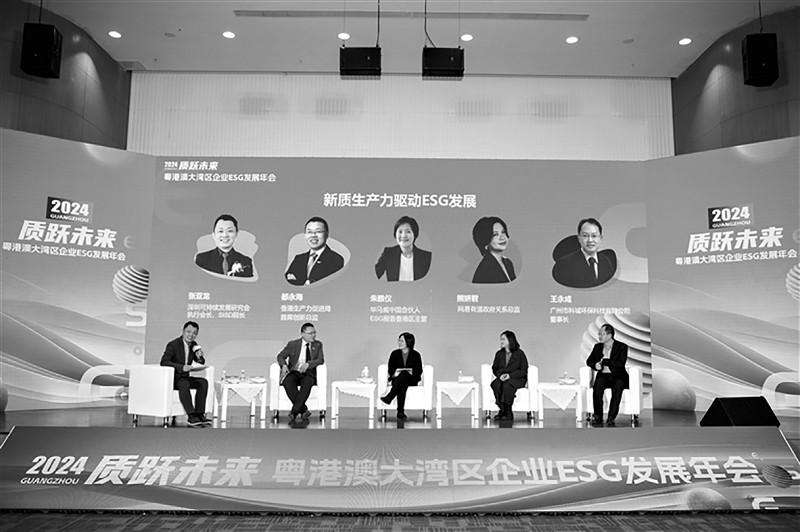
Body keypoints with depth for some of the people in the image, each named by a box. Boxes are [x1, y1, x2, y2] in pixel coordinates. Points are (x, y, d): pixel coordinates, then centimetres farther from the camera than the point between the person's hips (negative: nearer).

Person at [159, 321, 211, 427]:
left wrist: (200, 357, -10)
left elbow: (201, 362, 15)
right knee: (184, 384, -35)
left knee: (203, 382, -14)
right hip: (171, 378, -7)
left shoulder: (194, 345, 6)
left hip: (184, 377, 7)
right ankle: (191, 416, -34)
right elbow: (164, 362, -24)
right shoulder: (173, 345, -14)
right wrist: (181, 367, -35)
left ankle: (199, 414, -18)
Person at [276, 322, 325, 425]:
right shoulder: (292, 344, 9)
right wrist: (284, 365, -13)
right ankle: (304, 410, -31)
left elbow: (321, 360, 1)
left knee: (306, 384, -36)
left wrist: (308, 364, -18)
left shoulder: (318, 345, 12)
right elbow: (280, 356, 9)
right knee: (288, 382, -35)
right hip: (293, 373, 0)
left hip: (308, 374, 0)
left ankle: (294, 413, -36)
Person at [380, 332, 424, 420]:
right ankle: (400, 412, -44)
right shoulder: (395, 354, 6)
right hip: (397, 379, 1)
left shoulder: (416, 355, 1)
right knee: (402, 386, -37)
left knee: (403, 375, -37)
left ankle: (389, 398, -44)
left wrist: (411, 372, -21)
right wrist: (394, 373, -19)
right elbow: (390, 370, 4)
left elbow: (419, 371, -1)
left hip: (411, 380, -1)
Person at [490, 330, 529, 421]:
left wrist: (510, 375, -18)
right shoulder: (499, 354, 11)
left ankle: (507, 412, -25)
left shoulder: (519, 353, -3)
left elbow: (523, 371, -5)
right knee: (496, 385, -31)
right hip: (502, 378, 4)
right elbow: (494, 368, 15)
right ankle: (503, 410, -24)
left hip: (516, 379, -4)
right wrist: (500, 375, -8)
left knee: (506, 385, -36)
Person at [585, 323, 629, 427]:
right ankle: (598, 417, -29)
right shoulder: (597, 346, 14)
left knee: (617, 385, -36)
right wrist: (595, 365, -12)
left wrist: (604, 361, -15)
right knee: (598, 384, -32)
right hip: (603, 375, 3)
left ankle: (611, 418, -33)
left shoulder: (622, 346, 0)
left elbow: (621, 363, -13)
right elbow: (589, 361, 11)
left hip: (618, 376, -3)